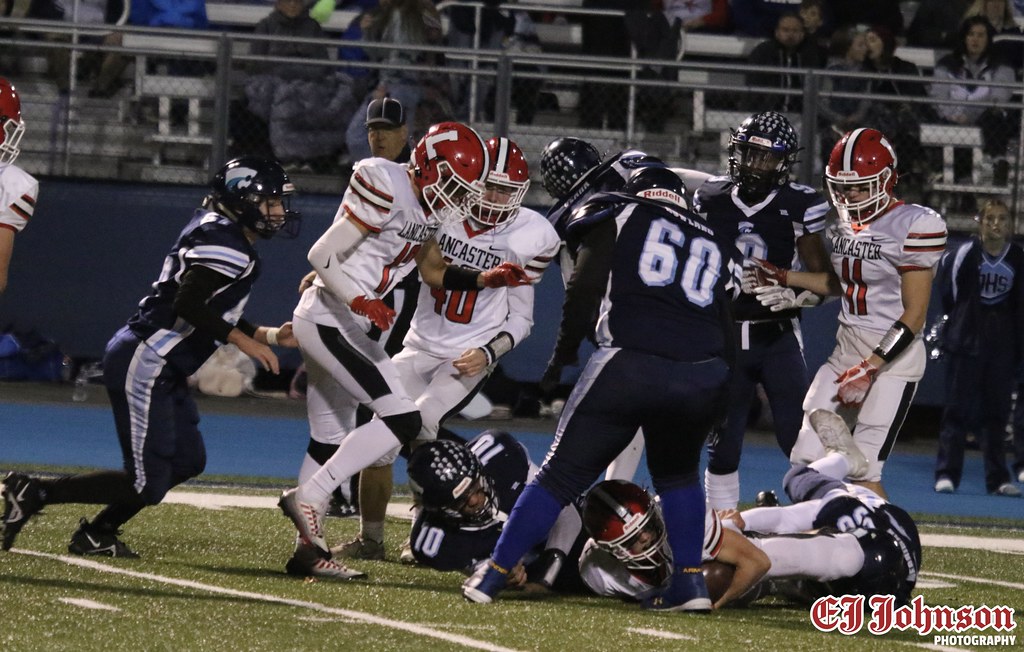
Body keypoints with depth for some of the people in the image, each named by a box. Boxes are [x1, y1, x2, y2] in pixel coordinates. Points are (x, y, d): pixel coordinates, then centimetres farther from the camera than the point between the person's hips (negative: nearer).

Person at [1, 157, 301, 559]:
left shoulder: (216, 233, 18)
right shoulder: (222, 240, -14)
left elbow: (216, 313, 26)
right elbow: (188, 305, -25)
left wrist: (269, 336, 20)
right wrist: (243, 341, -18)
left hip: (162, 371, 11)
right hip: (144, 365, -11)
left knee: (187, 462, 18)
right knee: (147, 486, -9)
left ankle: (96, 535, 24)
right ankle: (32, 494, -3)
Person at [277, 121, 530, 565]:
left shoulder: (427, 208, 10)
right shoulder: (385, 191, -18)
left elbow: (434, 272, 23)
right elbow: (321, 256, -18)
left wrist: (487, 279, 9)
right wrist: (358, 301, -29)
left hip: (340, 326, 10)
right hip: (329, 322, -10)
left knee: (329, 442, 14)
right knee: (402, 420, -15)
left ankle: (308, 546, 21)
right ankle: (308, 496, -13)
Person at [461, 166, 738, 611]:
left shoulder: (618, 215, 17)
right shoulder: (712, 244, 29)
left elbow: (584, 289, 5)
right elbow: (726, 328, 25)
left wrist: (563, 355, 13)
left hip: (631, 363, -3)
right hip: (703, 378, 3)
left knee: (562, 476, 6)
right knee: (677, 474, 29)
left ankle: (492, 575, 5)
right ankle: (690, 581, 18)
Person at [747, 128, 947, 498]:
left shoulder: (912, 227, -16)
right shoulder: (845, 225, 8)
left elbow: (914, 315, -16)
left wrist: (869, 369, -19)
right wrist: (783, 279, 12)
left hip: (893, 357, -8)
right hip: (846, 353, 8)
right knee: (806, 458, 3)